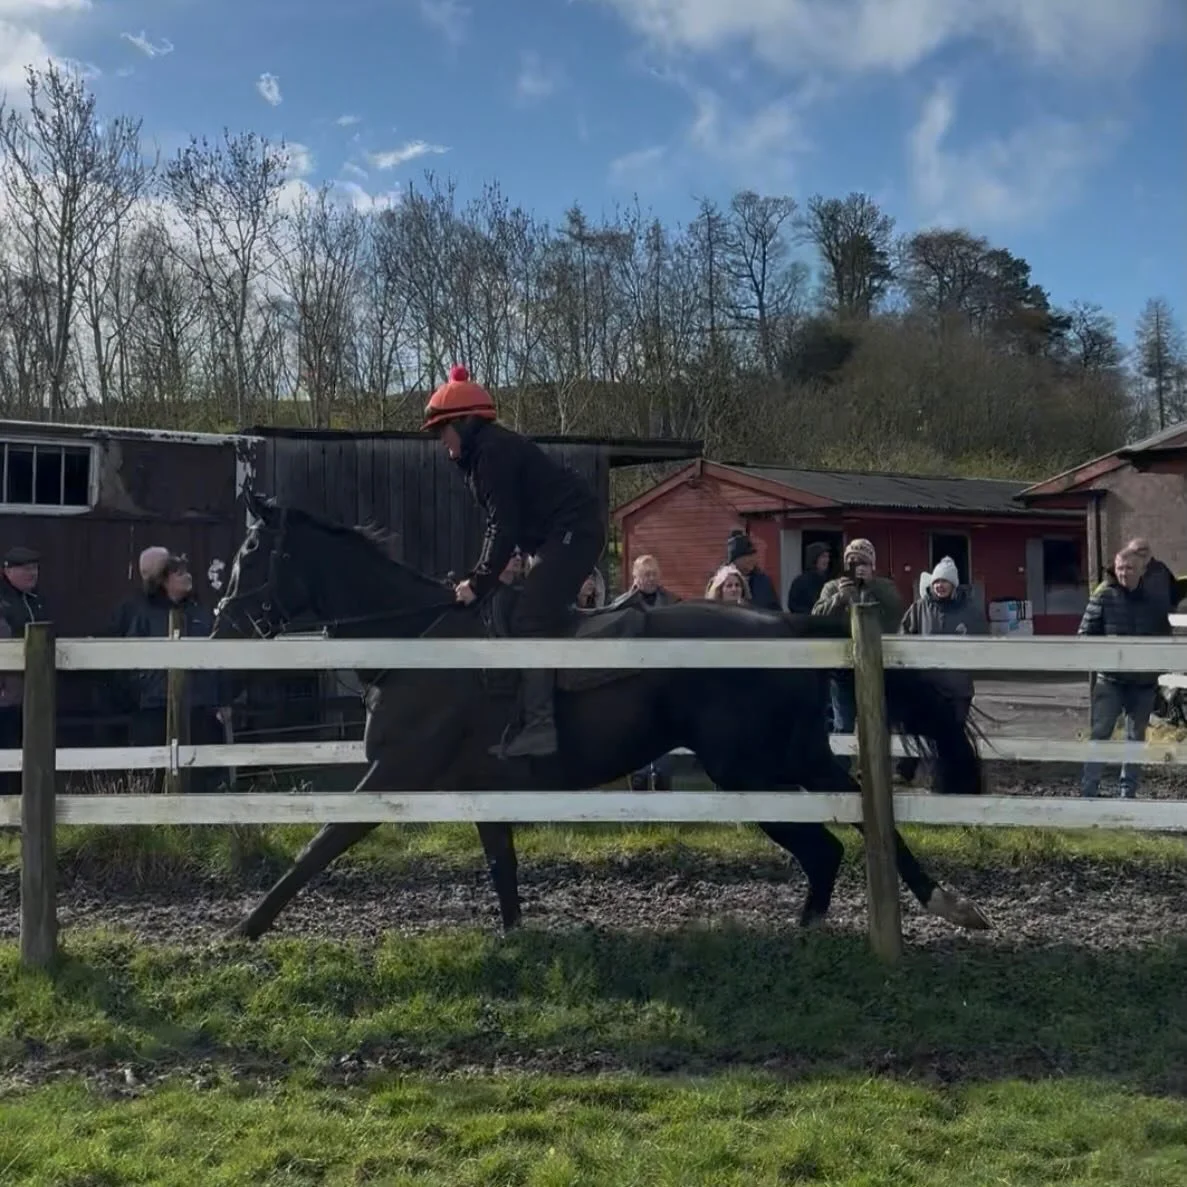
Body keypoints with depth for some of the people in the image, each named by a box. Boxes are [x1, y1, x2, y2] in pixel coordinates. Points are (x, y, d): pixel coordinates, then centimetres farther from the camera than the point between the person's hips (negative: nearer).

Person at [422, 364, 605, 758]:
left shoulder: (493, 449, -13)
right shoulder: (485, 452, 18)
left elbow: (504, 527, -19)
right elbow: (500, 525, 18)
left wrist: (479, 583, -17)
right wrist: (474, 577, 10)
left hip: (572, 532, -11)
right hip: (561, 535, 11)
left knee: (528, 620, -17)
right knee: (544, 617, 16)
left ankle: (539, 726, -23)